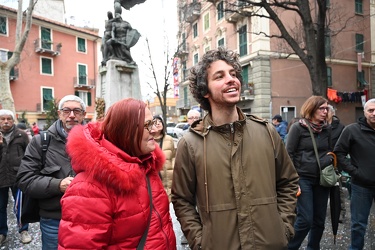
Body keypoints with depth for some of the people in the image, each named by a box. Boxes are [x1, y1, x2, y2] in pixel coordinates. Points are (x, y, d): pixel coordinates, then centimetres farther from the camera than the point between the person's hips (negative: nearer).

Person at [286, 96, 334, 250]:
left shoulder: (327, 128, 7)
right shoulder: (298, 127, -8)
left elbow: (331, 151, 20)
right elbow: (289, 154, -8)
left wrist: (330, 158, -1)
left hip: (322, 179, 5)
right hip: (303, 178, -5)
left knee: (319, 220, 12)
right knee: (305, 220, -6)